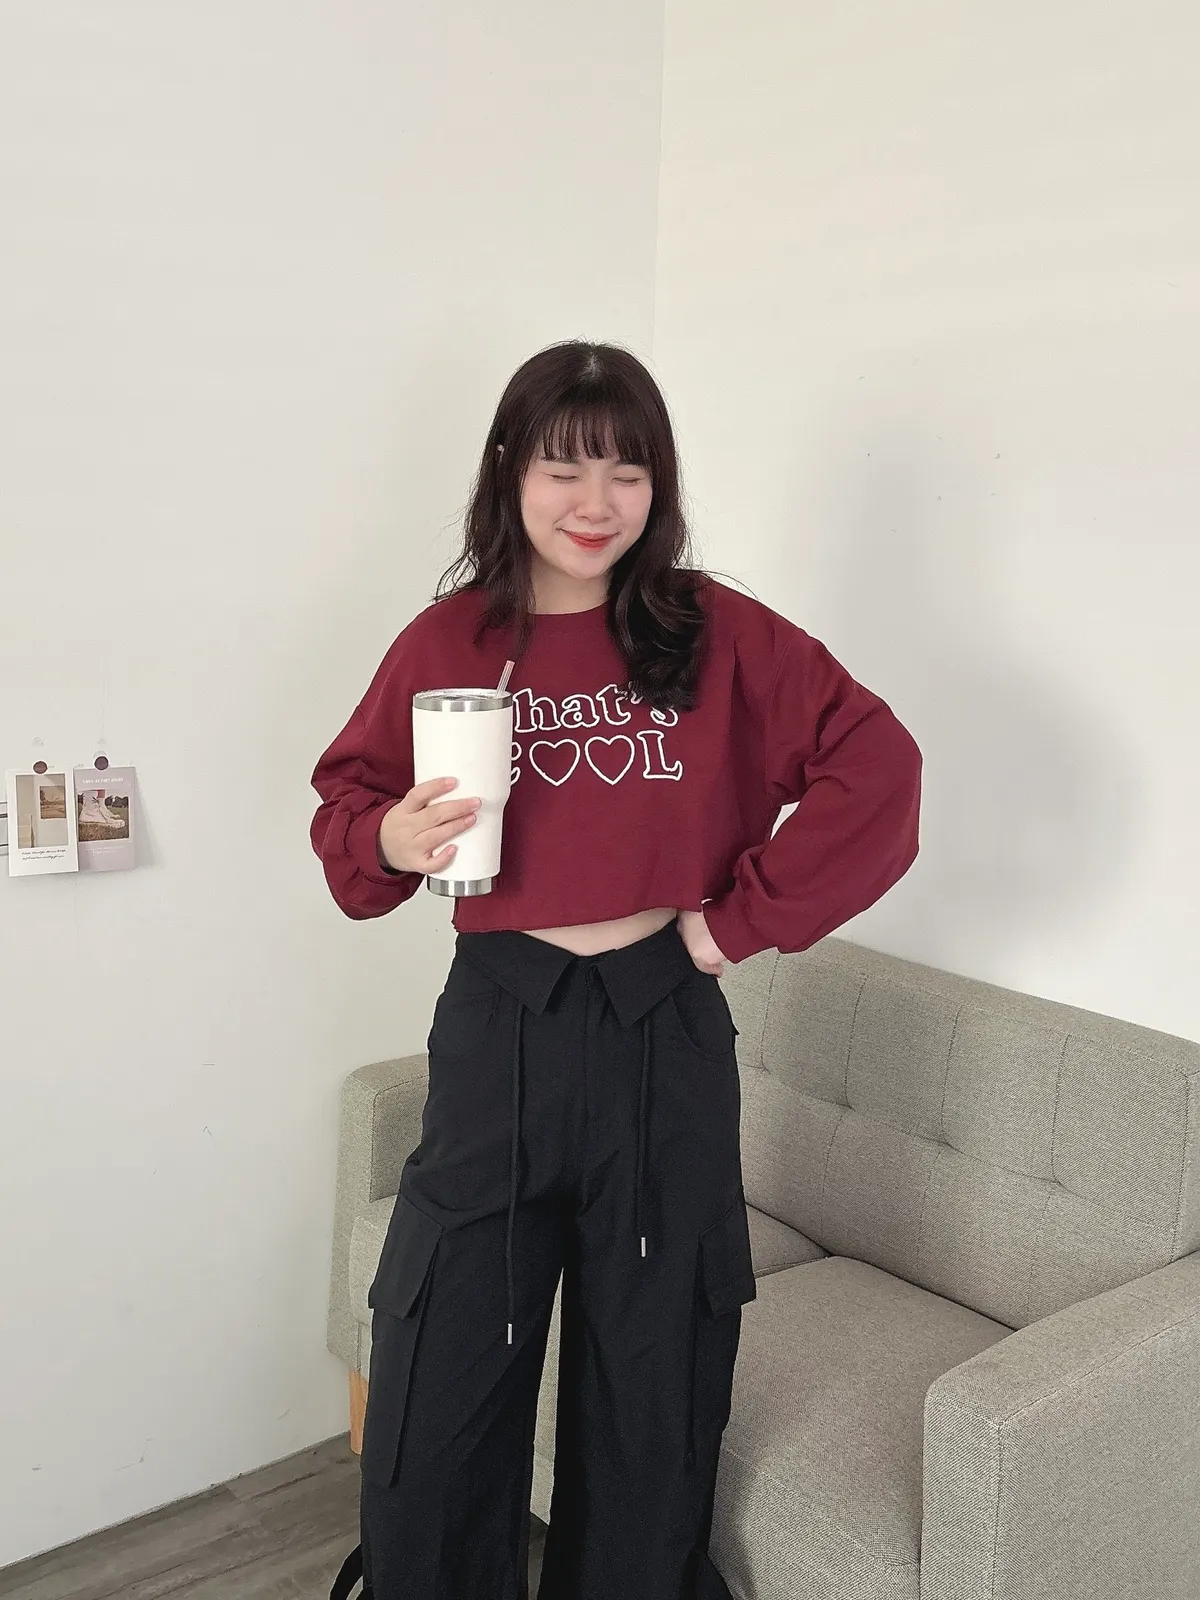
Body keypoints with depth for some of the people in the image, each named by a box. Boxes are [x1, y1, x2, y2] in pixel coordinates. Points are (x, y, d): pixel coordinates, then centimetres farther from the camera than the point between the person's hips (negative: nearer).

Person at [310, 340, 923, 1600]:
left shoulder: (715, 633, -2)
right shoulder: (445, 641, 0)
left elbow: (875, 766, -5)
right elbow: (347, 809, 8)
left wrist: (745, 915, -6)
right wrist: (390, 842, -15)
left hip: (666, 1038, 0)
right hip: (497, 1035, 0)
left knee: (653, 1394, 16)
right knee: (435, 1401, 8)